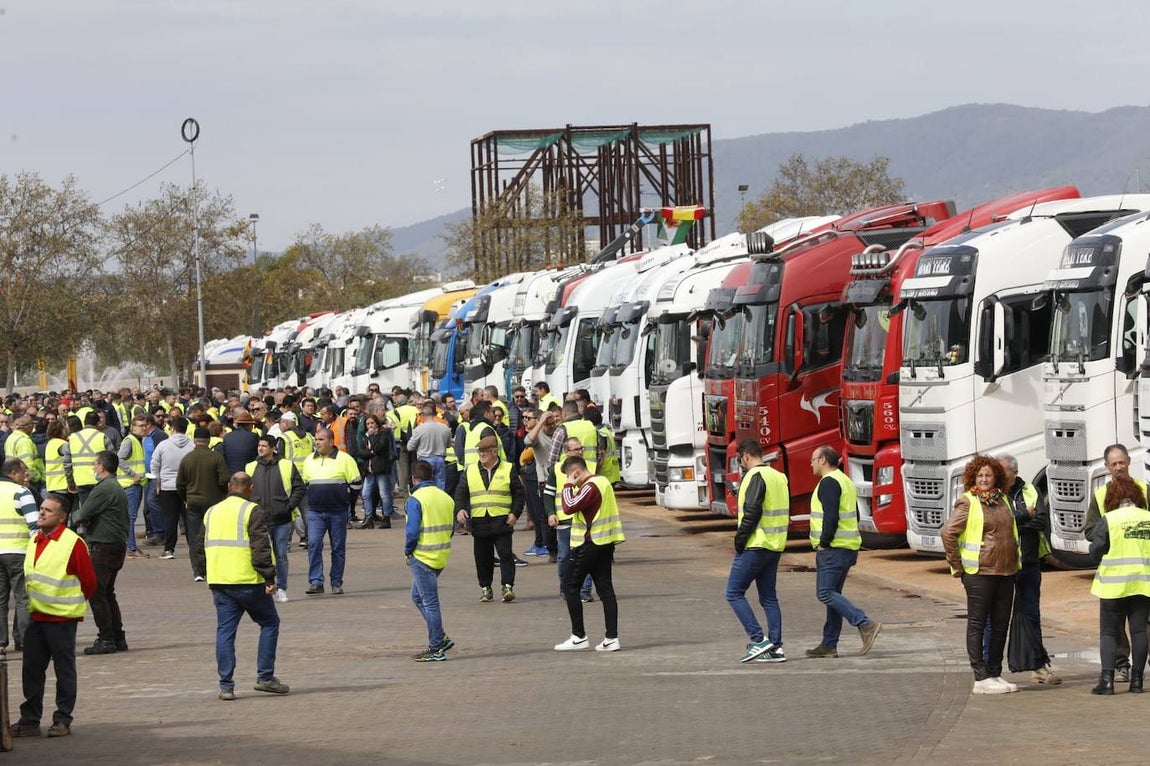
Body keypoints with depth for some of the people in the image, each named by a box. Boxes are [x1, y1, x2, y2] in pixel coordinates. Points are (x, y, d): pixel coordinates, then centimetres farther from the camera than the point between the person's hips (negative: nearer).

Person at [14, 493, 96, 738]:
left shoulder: (73, 543, -13)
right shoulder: (35, 541, 9)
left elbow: (89, 580, -8)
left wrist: (74, 604, 2)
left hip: (62, 619, -7)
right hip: (36, 617, 7)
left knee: (64, 670, 2)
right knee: (32, 670, 9)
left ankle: (63, 721, 9)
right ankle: (29, 720, 15)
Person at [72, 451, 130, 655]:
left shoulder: (104, 489, -17)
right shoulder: (118, 488, 17)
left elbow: (81, 515, -18)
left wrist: (74, 516, 7)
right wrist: (84, 518, -1)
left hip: (103, 548, -10)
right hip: (118, 545, 10)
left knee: (96, 593, -5)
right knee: (107, 593, 17)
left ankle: (106, 639, -6)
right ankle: (118, 638, 18)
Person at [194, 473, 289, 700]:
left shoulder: (211, 512, 15)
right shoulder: (253, 512, -6)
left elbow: (201, 548, 19)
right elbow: (261, 548, -14)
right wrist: (269, 577, -12)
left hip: (219, 582, 5)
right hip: (248, 581, -5)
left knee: (225, 631, 6)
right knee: (269, 623, 10)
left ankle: (226, 686, 0)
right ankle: (265, 677, 5)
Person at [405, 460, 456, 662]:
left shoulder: (415, 500, -15)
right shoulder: (446, 498, 7)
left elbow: (412, 531, -18)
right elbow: (451, 528, 12)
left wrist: (408, 551, -3)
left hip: (423, 557, -7)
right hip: (442, 556, 7)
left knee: (429, 602, -1)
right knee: (418, 596, 20)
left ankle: (436, 649, 3)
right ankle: (439, 639, 18)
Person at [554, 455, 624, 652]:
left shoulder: (590, 487, -16)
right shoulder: (603, 482, 14)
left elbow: (569, 507, -23)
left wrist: (569, 485, -13)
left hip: (590, 545, -9)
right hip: (606, 543, 9)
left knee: (570, 587, 0)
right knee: (605, 589, 6)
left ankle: (578, 637, -1)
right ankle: (611, 638, 0)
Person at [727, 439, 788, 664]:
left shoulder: (755, 477, -13)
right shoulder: (780, 477, 14)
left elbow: (751, 512, -21)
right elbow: (785, 512, 18)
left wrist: (740, 539, -12)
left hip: (755, 546, -9)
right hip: (775, 547, 9)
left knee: (734, 593, -1)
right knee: (769, 597, 12)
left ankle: (758, 640, -10)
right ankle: (775, 648, 8)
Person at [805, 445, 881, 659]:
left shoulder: (828, 483, -13)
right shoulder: (845, 481, 18)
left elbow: (831, 517, -23)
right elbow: (855, 516, 23)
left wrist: (823, 543, -15)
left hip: (832, 549, -10)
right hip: (849, 547, 10)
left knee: (826, 593, -11)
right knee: (833, 594, 12)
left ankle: (866, 625, -20)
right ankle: (829, 645, 13)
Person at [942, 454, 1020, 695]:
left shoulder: (1002, 500, 13)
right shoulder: (967, 502, -7)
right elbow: (948, 532, -12)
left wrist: (1016, 560, 20)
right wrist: (957, 565, -10)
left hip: (1005, 571, 7)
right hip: (979, 572, -7)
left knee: (1001, 624, 9)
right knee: (977, 624, -2)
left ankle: (995, 674, 17)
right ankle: (981, 678, -2)